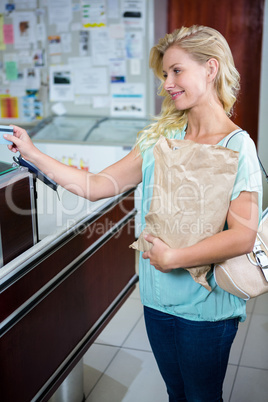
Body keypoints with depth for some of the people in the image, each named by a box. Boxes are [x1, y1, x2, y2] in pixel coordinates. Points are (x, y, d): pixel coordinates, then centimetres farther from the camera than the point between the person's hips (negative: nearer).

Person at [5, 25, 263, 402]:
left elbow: (243, 235, -21)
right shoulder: (161, 137, 2)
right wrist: (32, 153, -1)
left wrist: (174, 257, -21)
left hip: (206, 306, -5)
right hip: (159, 296, 5)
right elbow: (96, 186, 0)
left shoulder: (237, 147, -14)